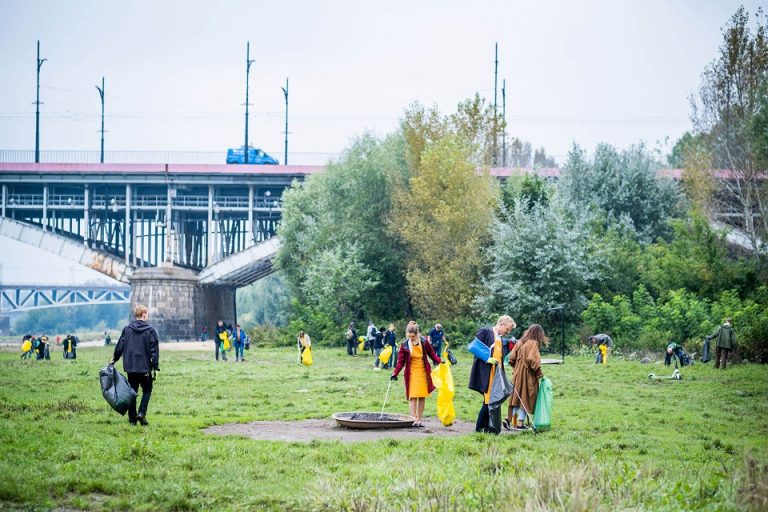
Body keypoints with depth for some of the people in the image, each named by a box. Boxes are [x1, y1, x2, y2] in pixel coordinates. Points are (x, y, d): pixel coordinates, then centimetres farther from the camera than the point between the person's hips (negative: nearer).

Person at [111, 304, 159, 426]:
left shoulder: (127, 329, 0)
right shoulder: (150, 331, -7)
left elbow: (119, 347, 4)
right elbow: (154, 351, -8)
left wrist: (114, 359, 19)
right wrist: (155, 367, -3)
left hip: (130, 367, 3)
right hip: (145, 367, -3)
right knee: (147, 390, 12)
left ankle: (132, 418, 10)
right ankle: (141, 413, -5)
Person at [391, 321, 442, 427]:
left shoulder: (424, 343, -3)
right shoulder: (404, 345, -4)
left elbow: (432, 354, 8)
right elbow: (401, 361, -1)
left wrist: (440, 361, -7)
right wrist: (395, 373, -9)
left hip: (423, 372, 2)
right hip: (412, 373, -2)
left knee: (422, 396, 5)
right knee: (412, 396, -10)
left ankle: (419, 419, 13)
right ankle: (414, 419, -14)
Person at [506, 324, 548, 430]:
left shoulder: (520, 342, 7)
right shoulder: (533, 344, -13)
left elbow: (511, 359, 7)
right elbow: (532, 360, -24)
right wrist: (539, 373, -13)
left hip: (518, 374, 6)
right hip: (528, 376, -6)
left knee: (517, 397, 13)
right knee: (526, 399, 2)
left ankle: (509, 418, 2)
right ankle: (520, 423, 4)